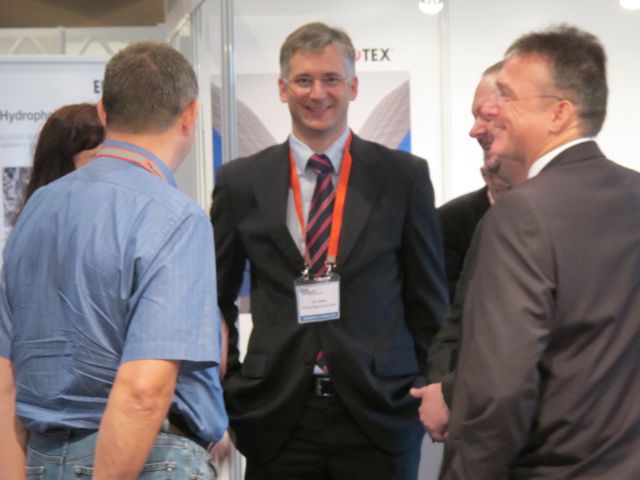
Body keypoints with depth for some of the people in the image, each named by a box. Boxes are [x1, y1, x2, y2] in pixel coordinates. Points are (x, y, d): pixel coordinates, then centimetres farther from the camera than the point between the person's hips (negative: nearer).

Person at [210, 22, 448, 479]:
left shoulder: (404, 176, 2)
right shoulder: (240, 182, 4)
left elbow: (429, 299, 6)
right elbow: (217, 298, 11)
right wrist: (229, 388, 5)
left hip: (379, 411, 0)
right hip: (277, 416, 1)